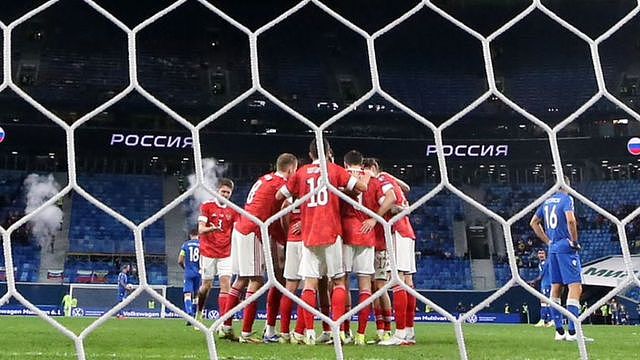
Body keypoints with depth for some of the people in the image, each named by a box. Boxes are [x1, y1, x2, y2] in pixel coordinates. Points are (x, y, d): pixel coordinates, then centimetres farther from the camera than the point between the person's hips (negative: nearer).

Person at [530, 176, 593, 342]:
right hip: (566, 247, -8)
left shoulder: (547, 201, 14)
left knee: (556, 288, 10)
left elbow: (534, 222, 21)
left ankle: (559, 331, 13)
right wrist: (575, 241, -12)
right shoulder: (566, 199, -7)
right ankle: (572, 332, -19)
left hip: (553, 248, 8)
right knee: (575, 287, -11)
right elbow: (570, 220, -23)